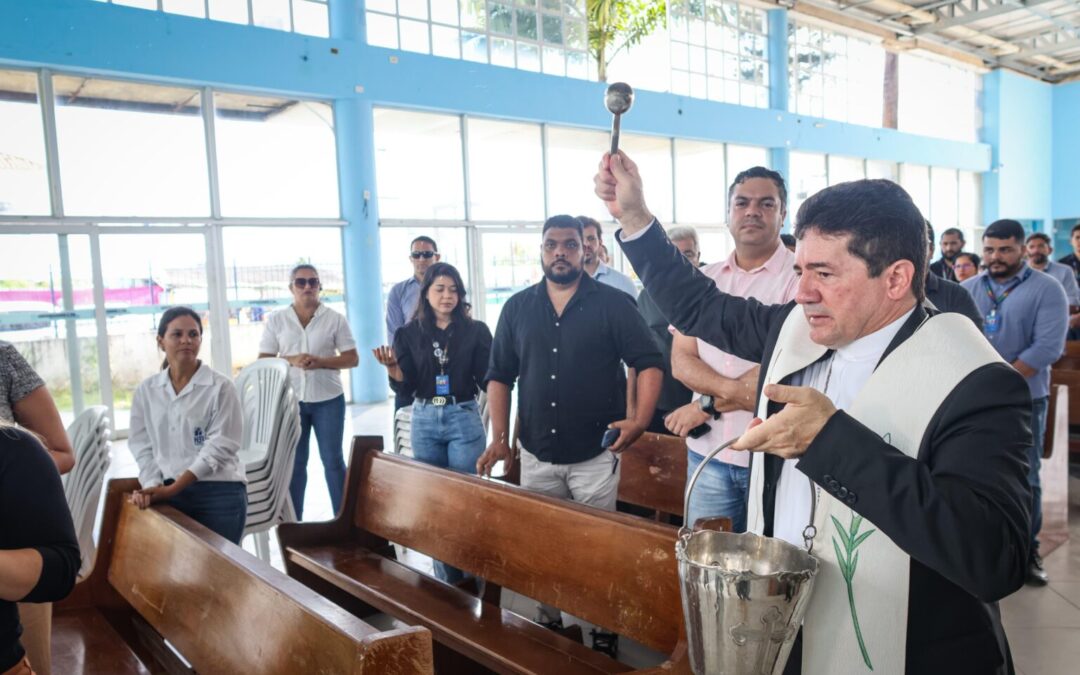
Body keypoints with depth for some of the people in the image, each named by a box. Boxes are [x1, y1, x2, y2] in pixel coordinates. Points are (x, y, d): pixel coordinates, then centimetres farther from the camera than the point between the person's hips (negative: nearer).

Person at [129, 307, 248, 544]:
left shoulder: (220, 387, -5)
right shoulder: (145, 391, 8)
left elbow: (219, 446, -10)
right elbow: (142, 446, 9)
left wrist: (172, 489, -15)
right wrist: (152, 487, -8)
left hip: (219, 492, -3)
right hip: (167, 493, 3)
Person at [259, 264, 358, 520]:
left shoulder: (335, 319, 0)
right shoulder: (276, 320, 2)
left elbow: (352, 358, -1)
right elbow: (263, 361, 2)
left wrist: (321, 361, -17)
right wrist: (291, 360, -16)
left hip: (328, 400, -1)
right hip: (290, 401, 1)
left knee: (333, 460, 6)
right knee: (294, 462, 9)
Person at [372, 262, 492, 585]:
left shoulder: (476, 330, -2)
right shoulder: (410, 333, 3)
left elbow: (488, 379, -5)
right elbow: (405, 386, 0)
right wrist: (392, 367, -19)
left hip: (464, 419, -2)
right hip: (424, 420, 2)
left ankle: (470, 578, 17)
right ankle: (445, 581, 23)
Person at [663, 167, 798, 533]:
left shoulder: (801, 278, -9)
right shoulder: (703, 279, 7)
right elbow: (681, 360, 2)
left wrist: (709, 404, -9)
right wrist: (732, 388, -17)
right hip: (708, 452, 4)